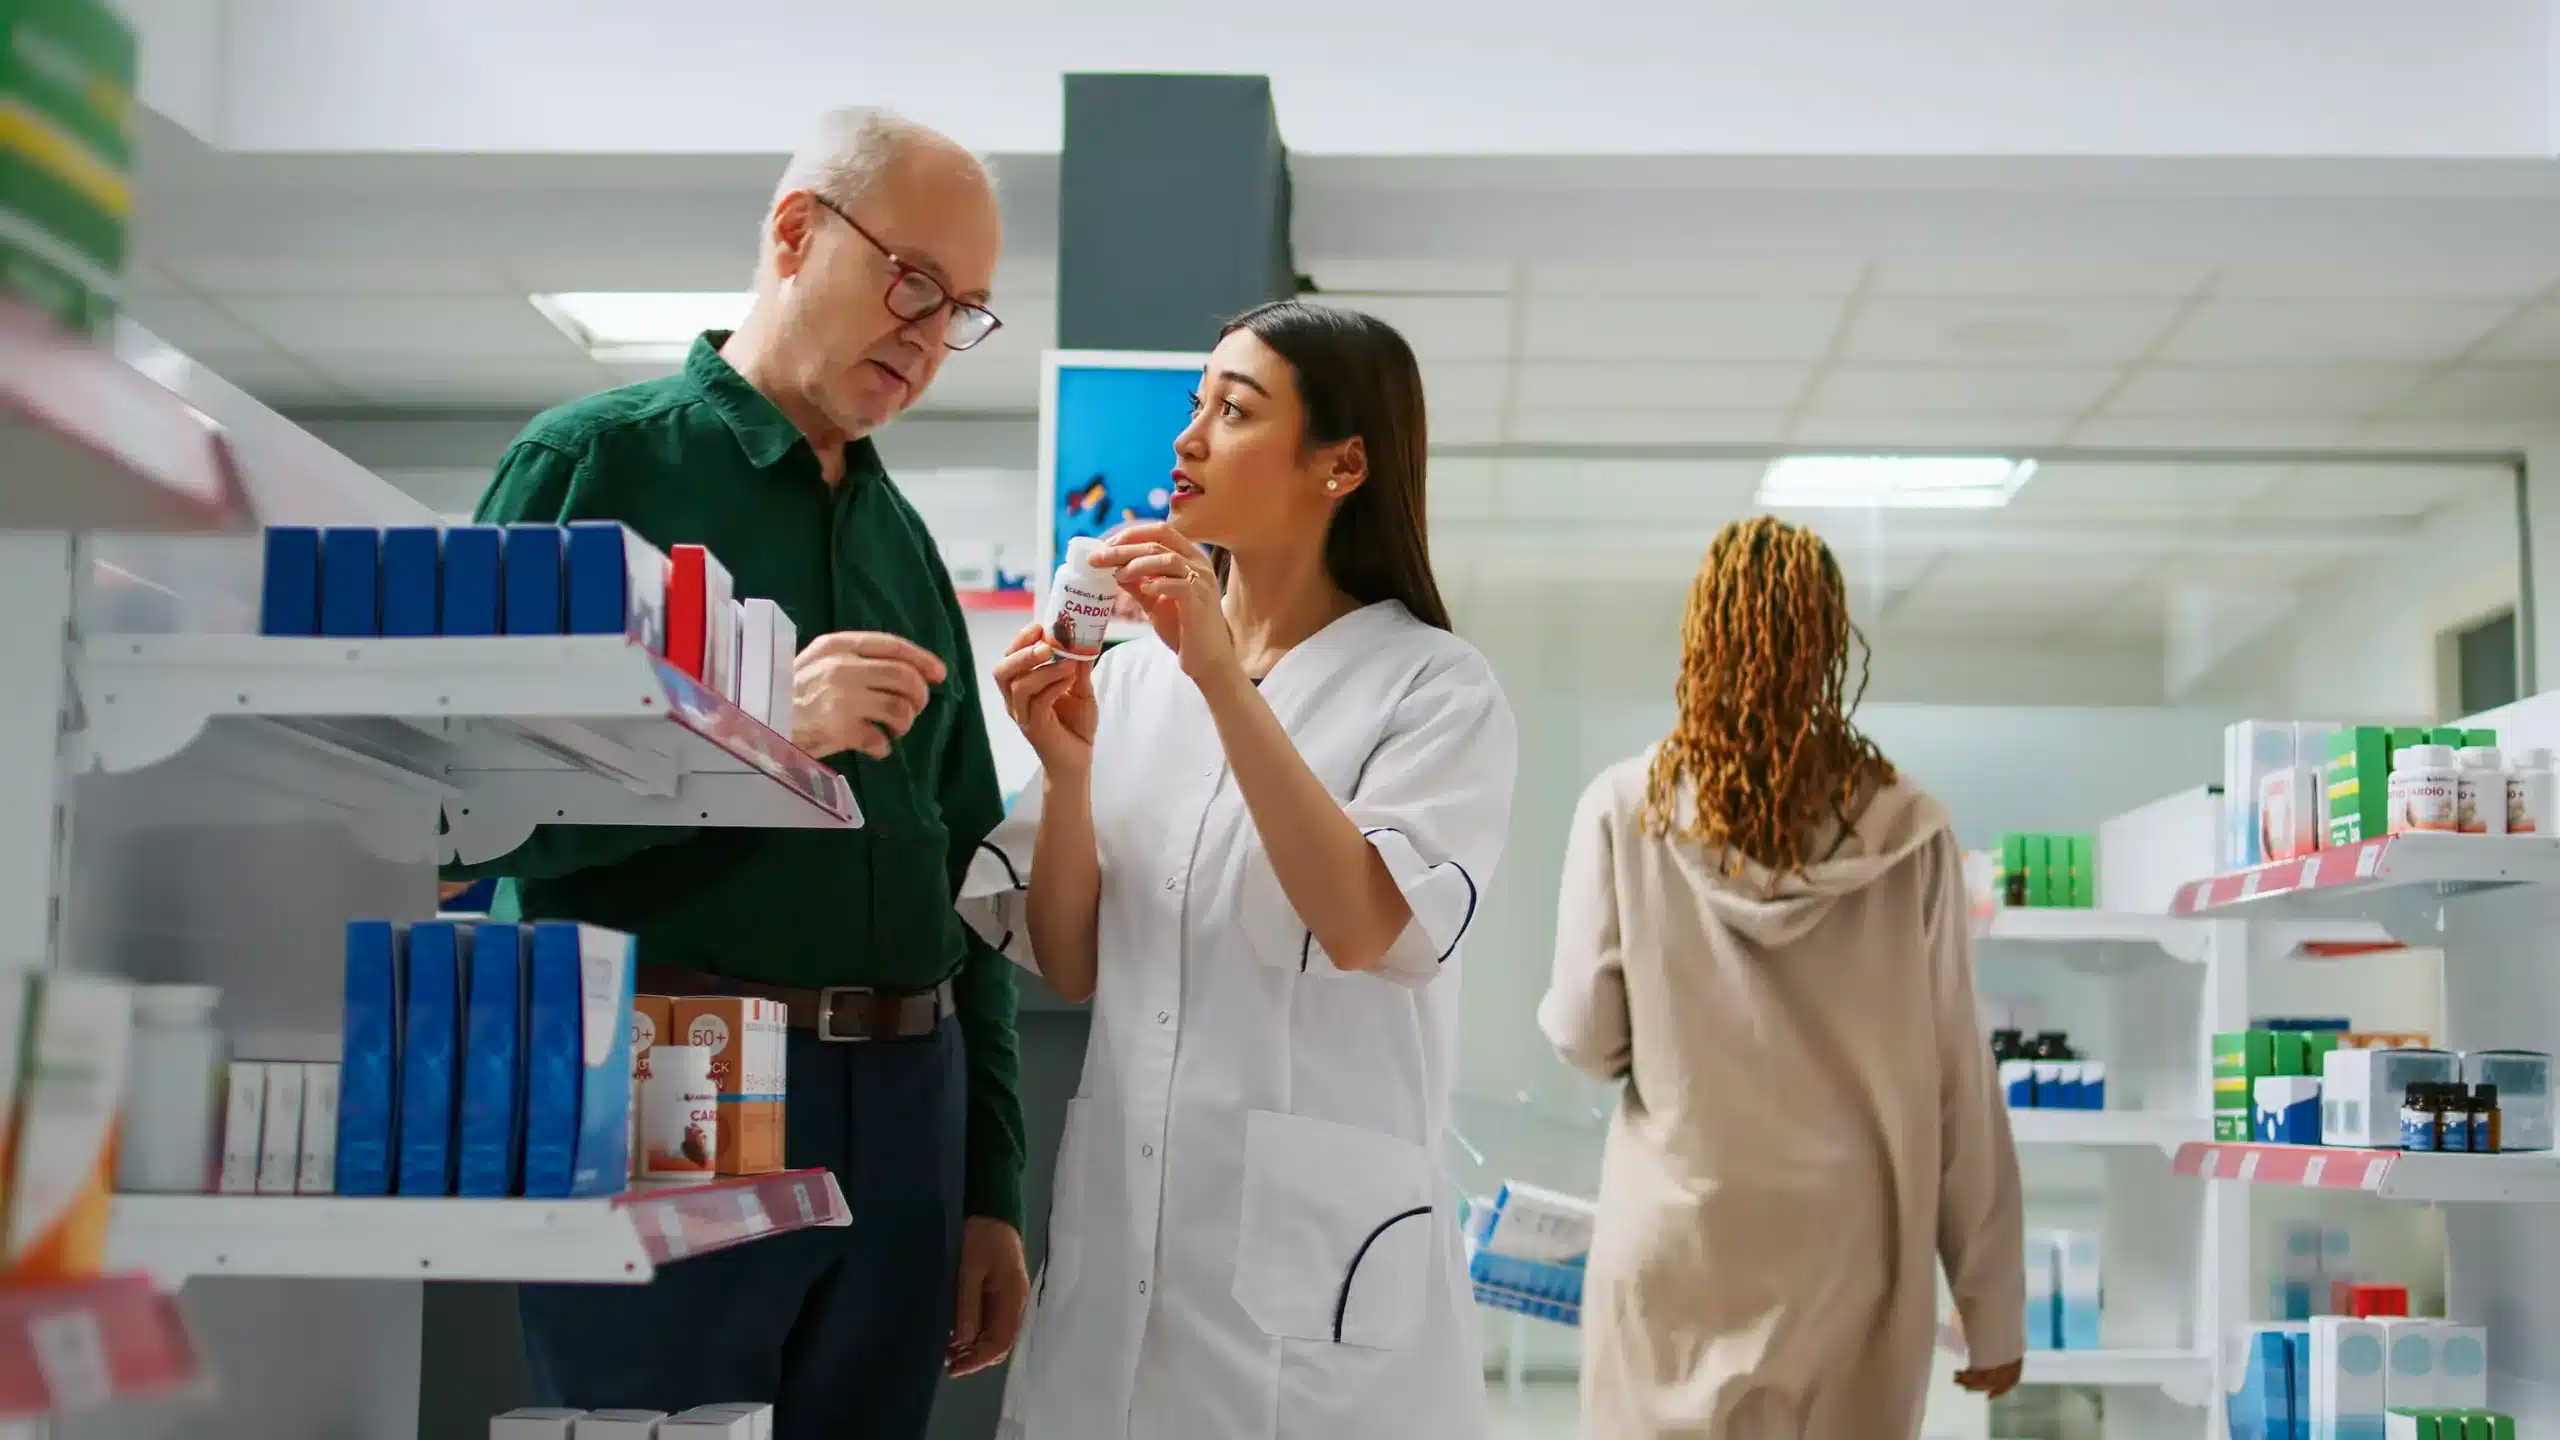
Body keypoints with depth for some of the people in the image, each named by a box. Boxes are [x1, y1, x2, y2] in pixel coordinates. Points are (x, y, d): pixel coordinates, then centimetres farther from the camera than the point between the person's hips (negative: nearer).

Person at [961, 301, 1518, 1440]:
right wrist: (1067, 769, -10)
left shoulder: (1437, 689, -5)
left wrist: (1226, 680, -21)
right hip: (1116, 1233, 4)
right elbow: (1071, 968, 6)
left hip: (1315, 1247, -4)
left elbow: (1366, 928, -20)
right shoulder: (1132, 675, 6)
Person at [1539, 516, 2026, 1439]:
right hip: (1853, 1252, 1)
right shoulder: (1906, 831, -4)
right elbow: (1957, 1083, -2)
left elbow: (1587, 1039, -4)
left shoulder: (1625, 809, -6)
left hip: (1679, 1249, -1)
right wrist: (1993, 1303, 6)